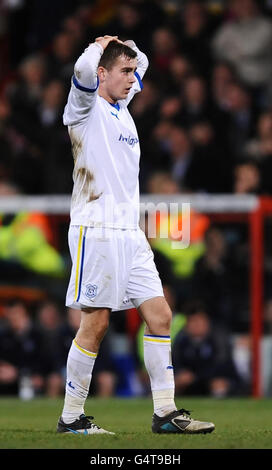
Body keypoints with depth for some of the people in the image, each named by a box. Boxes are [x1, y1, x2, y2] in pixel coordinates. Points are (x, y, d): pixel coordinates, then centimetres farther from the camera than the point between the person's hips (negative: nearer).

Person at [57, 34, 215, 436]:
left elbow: (142, 62, 36)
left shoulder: (121, 108, 17)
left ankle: (165, 413, 5)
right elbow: (84, 69, -26)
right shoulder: (87, 108, -5)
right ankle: (71, 417, 2)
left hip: (130, 233, 8)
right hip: (96, 232, -8)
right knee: (95, 324, -7)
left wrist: (126, 48, 17)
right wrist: (100, 45, -7)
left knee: (160, 315, 2)